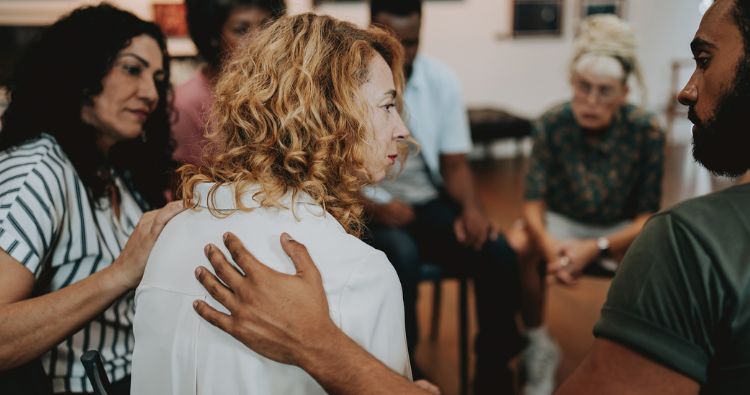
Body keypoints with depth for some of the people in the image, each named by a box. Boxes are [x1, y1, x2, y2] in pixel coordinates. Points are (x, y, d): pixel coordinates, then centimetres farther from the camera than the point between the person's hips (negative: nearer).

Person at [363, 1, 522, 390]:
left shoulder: (442, 79, 1)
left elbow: (454, 163, 5)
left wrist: (470, 206, -16)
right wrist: (372, 208, -26)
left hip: (429, 201, 4)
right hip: (368, 208, -3)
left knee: (497, 253, -22)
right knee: (402, 256, -36)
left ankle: (493, 375, -4)